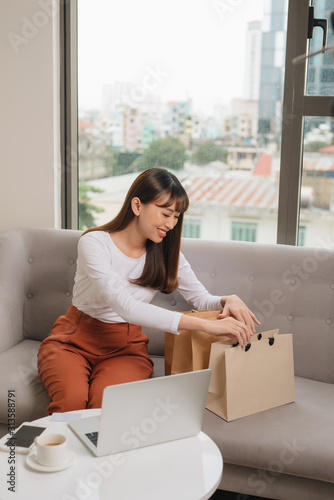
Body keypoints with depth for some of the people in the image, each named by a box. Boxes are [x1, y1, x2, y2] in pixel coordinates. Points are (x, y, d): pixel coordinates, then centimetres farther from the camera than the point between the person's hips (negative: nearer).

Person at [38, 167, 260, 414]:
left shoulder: (166, 252, 1)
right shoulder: (94, 243, -16)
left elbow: (202, 299, 9)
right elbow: (125, 306, -29)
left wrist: (229, 300, -18)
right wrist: (204, 325, -36)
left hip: (125, 347, 3)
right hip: (74, 340, -2)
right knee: (72, 399, -32)